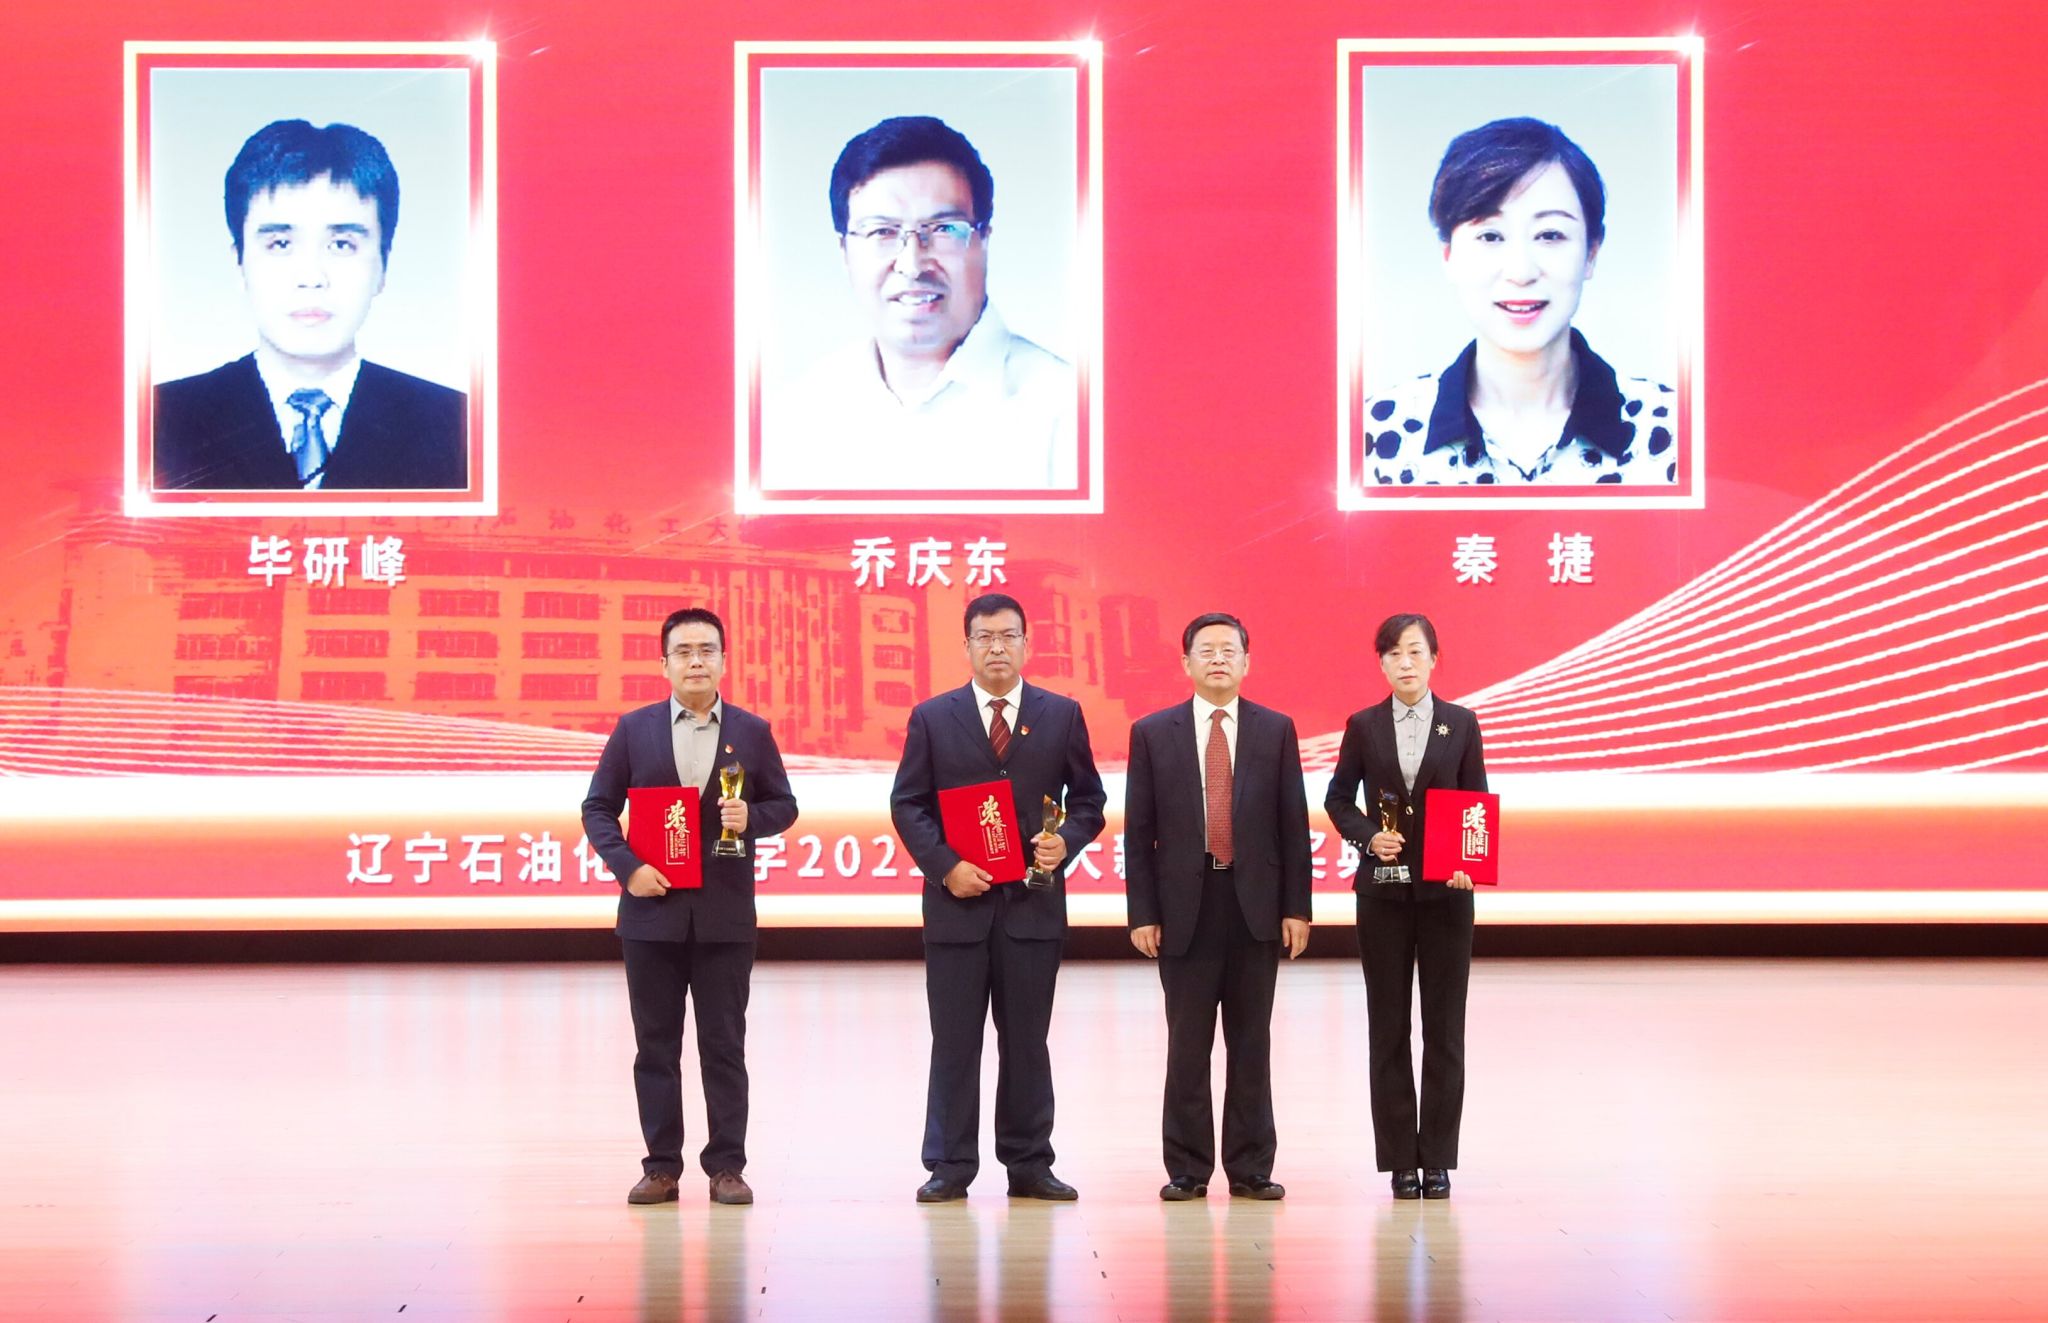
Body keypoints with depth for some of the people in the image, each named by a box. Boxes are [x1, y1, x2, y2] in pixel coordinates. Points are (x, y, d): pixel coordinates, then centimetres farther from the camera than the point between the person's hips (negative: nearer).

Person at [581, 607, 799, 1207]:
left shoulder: (752, 732, 5)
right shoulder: (634, 729, 4)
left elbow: (783, 805, 9)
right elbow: (598, 808, 5)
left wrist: (751, 818, -12)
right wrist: (627, 866, -8)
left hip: (724, 914, 0)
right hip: (652, 910, 0)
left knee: (724, 1045, 2)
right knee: (656, 1045, 4)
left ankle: (726, 1166, 7)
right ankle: (661, 1166, 9)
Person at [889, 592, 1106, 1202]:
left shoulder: (1062, 715, 7)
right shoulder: (932, 717, 4)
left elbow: (1087, 799, 9)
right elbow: (907, 803, 3)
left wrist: (1066, 841, -11)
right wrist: (945, 866, -10)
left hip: (1034, 901, 1)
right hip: (958, 901, -1)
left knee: (1027, 1041, 6)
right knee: (954, 1042, 2)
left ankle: (1029, 1163, 13)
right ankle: (950, 1165, 7)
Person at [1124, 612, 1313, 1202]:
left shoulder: (1276, 730, 6)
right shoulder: (1153, 733, 4)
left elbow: (1293, 823, 5)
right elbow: (1138, 832, 3)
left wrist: (1296, 908, -1)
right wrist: (1142, 913, -3)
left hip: (1255, 905, 1)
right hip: (1184, 907, -1)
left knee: (1251, 1043, 5)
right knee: (1187, 1045, 2)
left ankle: (1251, 1168, 10)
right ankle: (1187, 1169, 8)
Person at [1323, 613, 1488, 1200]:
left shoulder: (1461, 724, 3)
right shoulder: (1364, 726, 4)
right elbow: (1338, 799, 9)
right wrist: (1369, 837, -10)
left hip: (1446, 891, 0)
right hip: (1384, 892, 0)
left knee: (1444, 1025, 1)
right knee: (1388, 1026, 2)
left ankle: (1437, 1159, 7)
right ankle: (1400, 1160, 8)